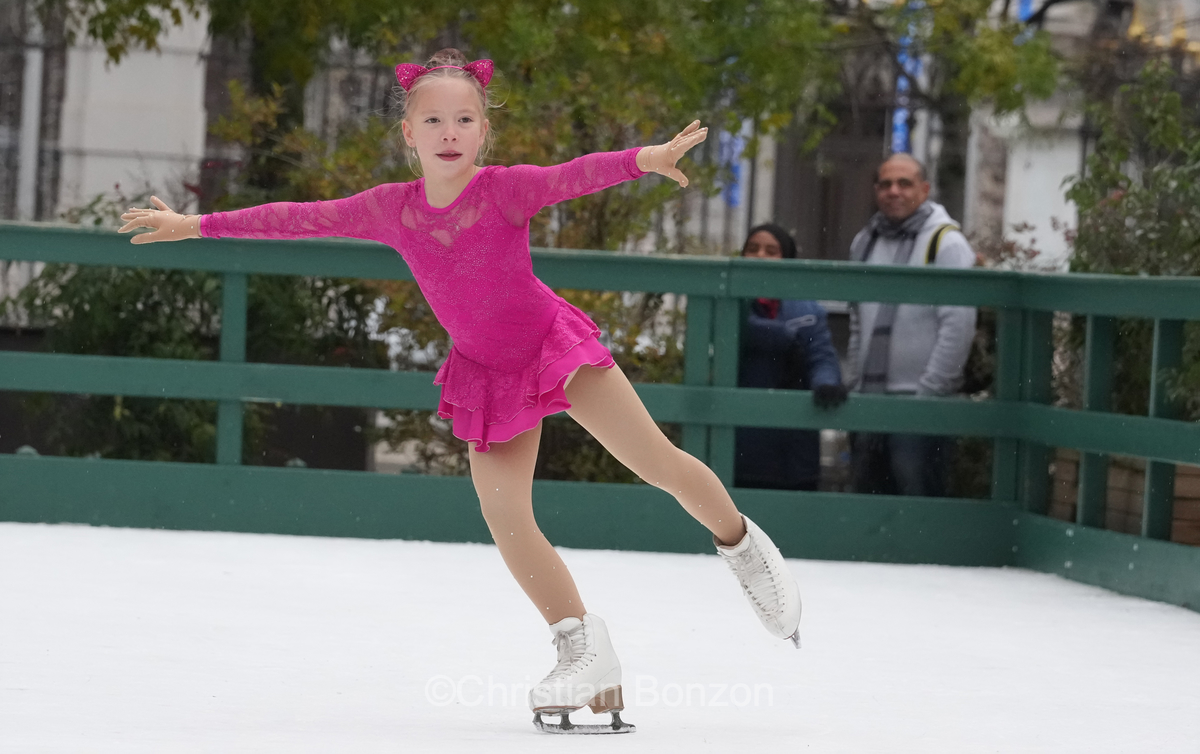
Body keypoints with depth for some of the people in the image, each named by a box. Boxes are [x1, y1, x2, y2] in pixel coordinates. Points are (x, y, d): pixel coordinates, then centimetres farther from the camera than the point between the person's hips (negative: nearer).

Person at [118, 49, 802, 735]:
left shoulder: (503, 190, -18)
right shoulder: (392, 209, -7)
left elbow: (574, 177, -35)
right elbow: (299, 218, -1)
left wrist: (642, 159, -56)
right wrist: (196, 226, 2)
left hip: (556, 344, -3)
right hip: (487, 373, 3)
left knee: (658, 462, -7)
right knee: (503, 515, -7)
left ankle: (739, 540, 22)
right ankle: (585, 650, 4)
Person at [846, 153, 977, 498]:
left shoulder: (945, 242, -6)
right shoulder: (864, 242, 16)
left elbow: (958, 324, -13)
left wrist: (930, 391, -15)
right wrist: (857, 382, 16)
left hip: (918, 401, -7)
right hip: (869, 403, 7)